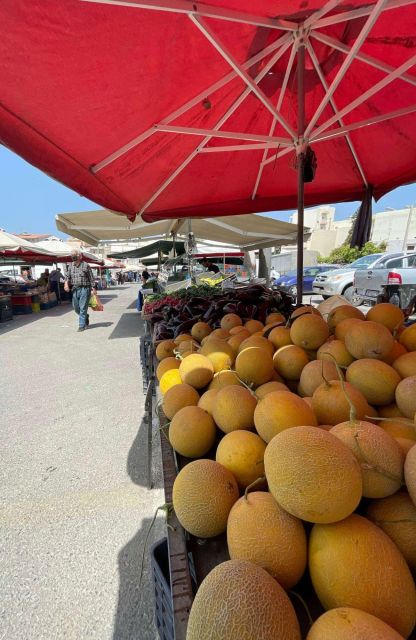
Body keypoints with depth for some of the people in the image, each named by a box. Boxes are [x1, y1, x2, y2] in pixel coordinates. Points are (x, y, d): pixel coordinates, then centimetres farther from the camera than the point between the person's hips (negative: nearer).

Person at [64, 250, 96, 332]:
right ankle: (86, 317, 38)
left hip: (84, 289, -6)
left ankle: (82, 325, 4)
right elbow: (68, 276, 12)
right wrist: (66, 283, -9)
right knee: (76, 307, 12)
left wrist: (93, 288, -7)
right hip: (75, 289, 6)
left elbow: (91, 278, -4)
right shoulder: (71, 266, 10)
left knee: (83, 308, -4)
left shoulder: (85, 265, -5)